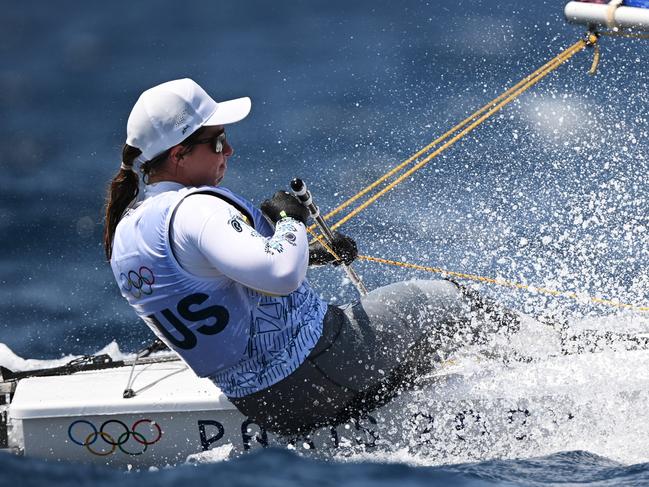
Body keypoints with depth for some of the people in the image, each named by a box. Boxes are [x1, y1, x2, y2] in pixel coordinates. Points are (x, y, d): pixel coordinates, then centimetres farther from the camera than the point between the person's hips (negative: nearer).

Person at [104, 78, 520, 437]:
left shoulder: (124, 234, 6)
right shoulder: (196, 209, -24)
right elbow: (281, 274, -37)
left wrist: (315, 254, 18)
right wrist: (289, 220, -16)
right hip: (313, 369, -9)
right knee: (446, 301, 8)